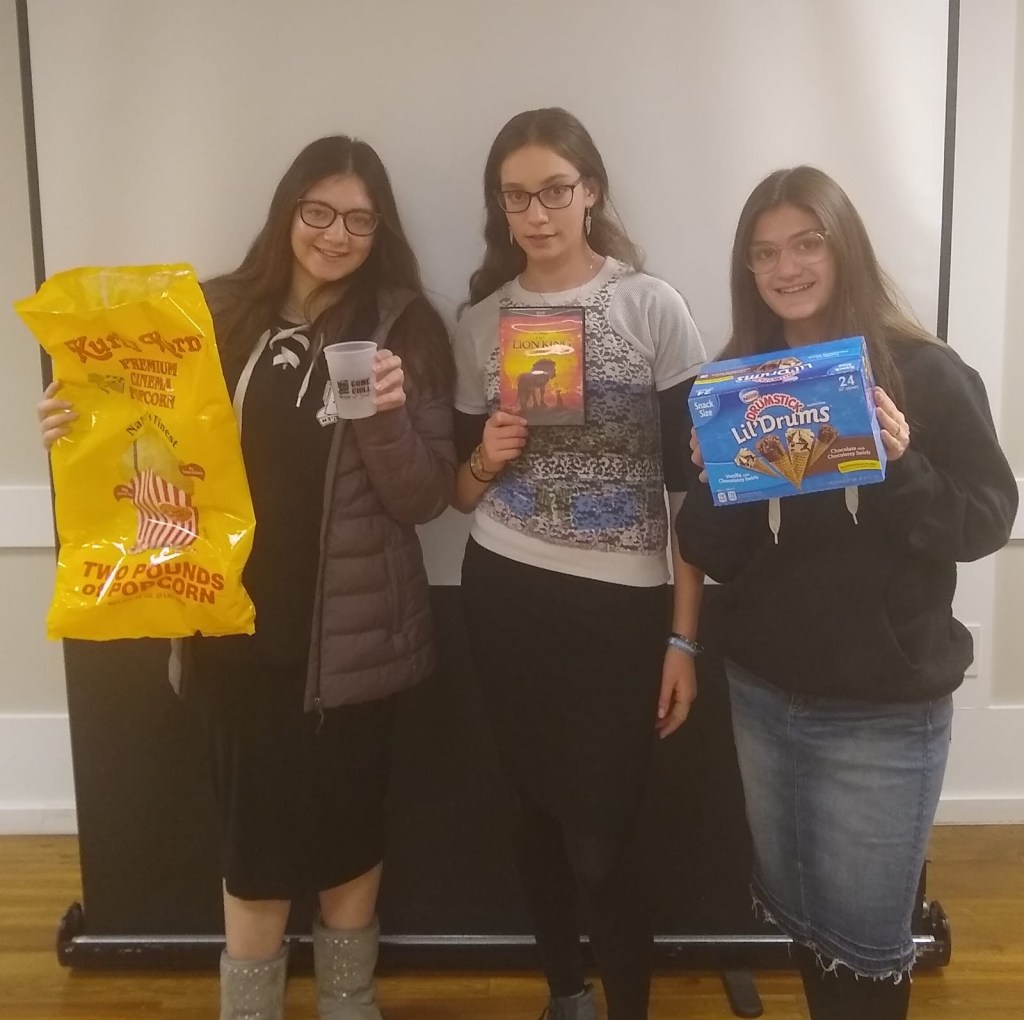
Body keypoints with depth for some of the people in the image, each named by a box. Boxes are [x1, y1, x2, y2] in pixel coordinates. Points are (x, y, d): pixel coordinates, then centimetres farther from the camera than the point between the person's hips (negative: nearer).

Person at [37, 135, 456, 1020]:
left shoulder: (403, 327, -4)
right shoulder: (222, 314, 2)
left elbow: (424, 498, -7)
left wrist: (390, 415, -24)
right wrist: (86, 432, -10)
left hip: (351, 635, -1)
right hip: (238, 627, 1)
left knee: (350, 836, 15)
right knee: (256, 846, 11)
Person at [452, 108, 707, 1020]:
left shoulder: (653, 306, -4)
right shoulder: (481, 320, 6)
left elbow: (692, 483, -5)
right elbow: (463, 495, 12)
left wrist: (686, 639, -8)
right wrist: (484, 458, -11)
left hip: (623, 604, -3)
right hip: (505, 598, 3)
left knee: (603, 837, 0)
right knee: (541, 815, 15)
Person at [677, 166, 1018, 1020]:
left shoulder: (925, 372, -11)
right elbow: (712, 558, 0)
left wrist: (902, 465, -25)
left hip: (885, 710, -4)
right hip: (763, 696, 4)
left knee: (864, 934, 10)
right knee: (799, 914, 21)